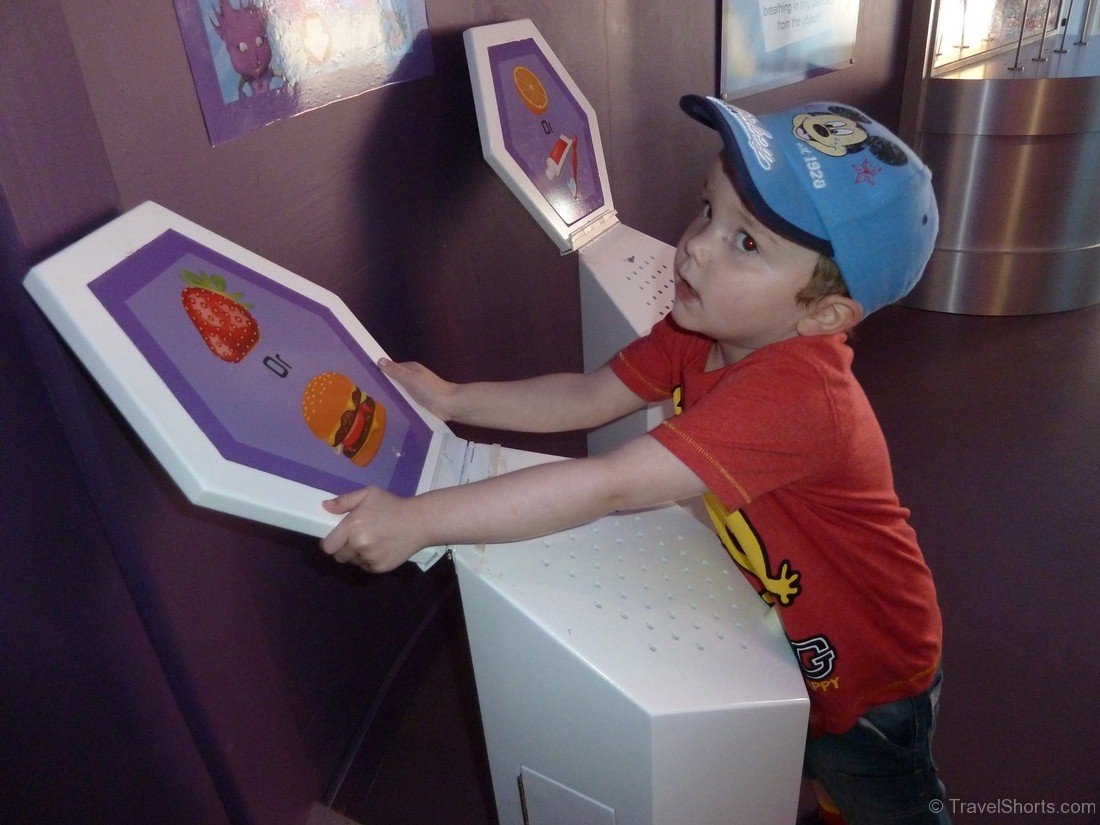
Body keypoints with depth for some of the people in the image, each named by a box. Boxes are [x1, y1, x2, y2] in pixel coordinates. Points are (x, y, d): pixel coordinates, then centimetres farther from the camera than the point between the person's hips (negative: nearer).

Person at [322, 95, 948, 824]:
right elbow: (589, 397, -9)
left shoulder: (790, 394, -43)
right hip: (786, 638, 7)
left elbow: (609, 487, -47)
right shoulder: (704, 329, -15)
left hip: (867, 670, -6)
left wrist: (418, 519, -45)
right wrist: (454, 399, -17)